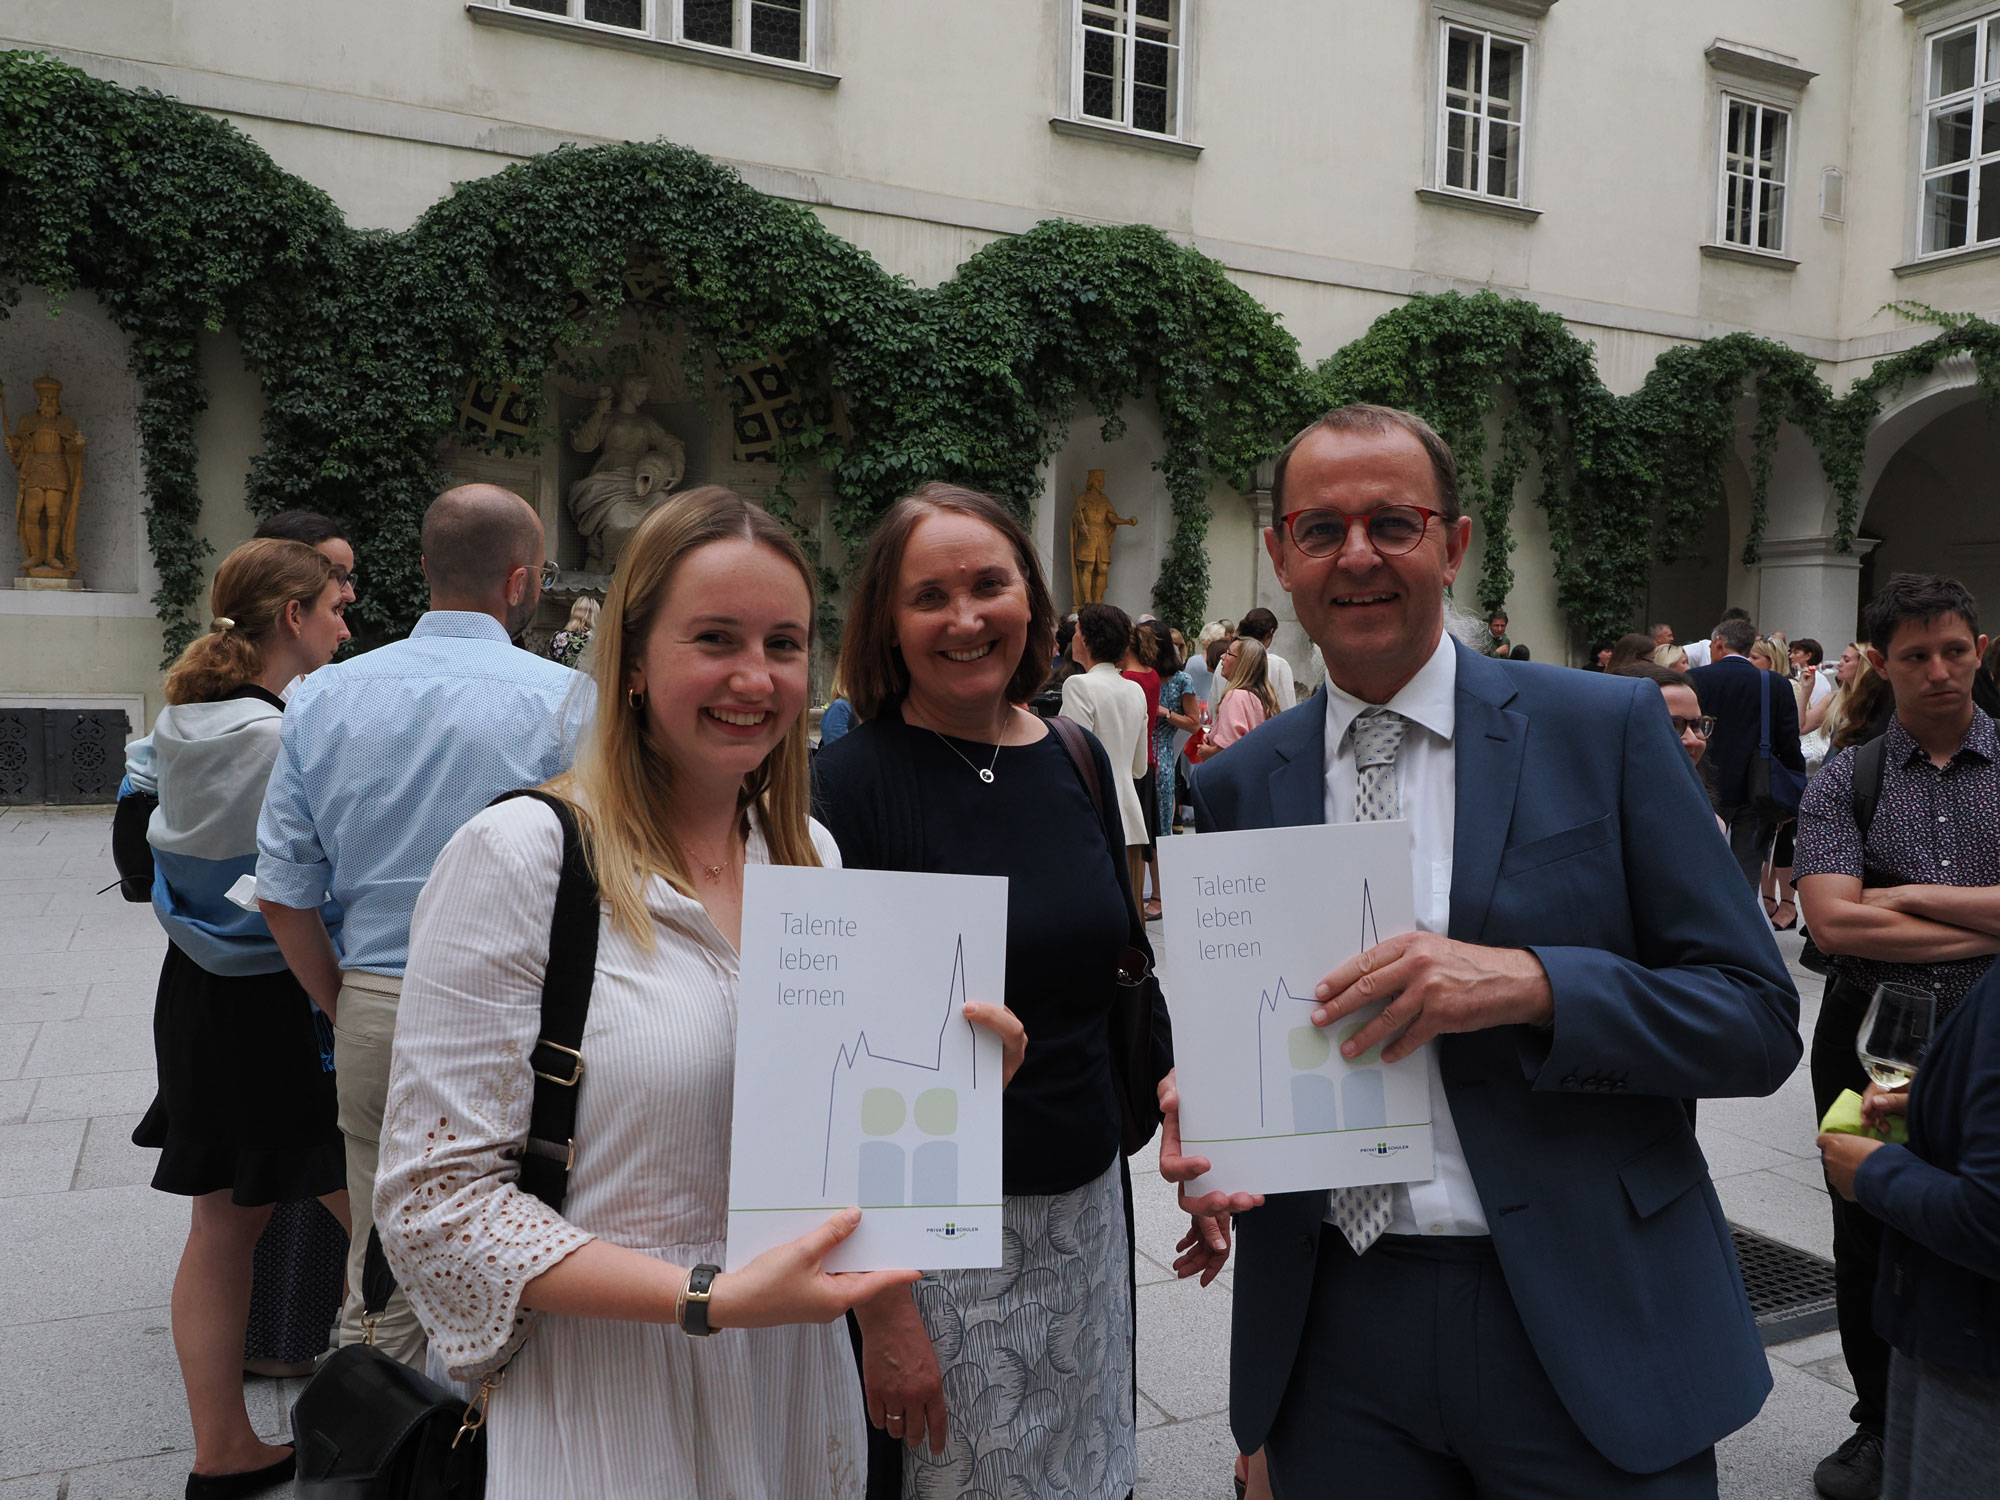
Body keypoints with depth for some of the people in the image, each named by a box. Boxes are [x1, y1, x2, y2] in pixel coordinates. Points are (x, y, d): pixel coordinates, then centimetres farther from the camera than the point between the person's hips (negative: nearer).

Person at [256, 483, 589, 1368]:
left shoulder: (323, 698, 4)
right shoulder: (566, 700, -11)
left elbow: (282, 895, 5)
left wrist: (347, 1009, 15)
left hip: (373, 1013, 5)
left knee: (378, 1278, 18)